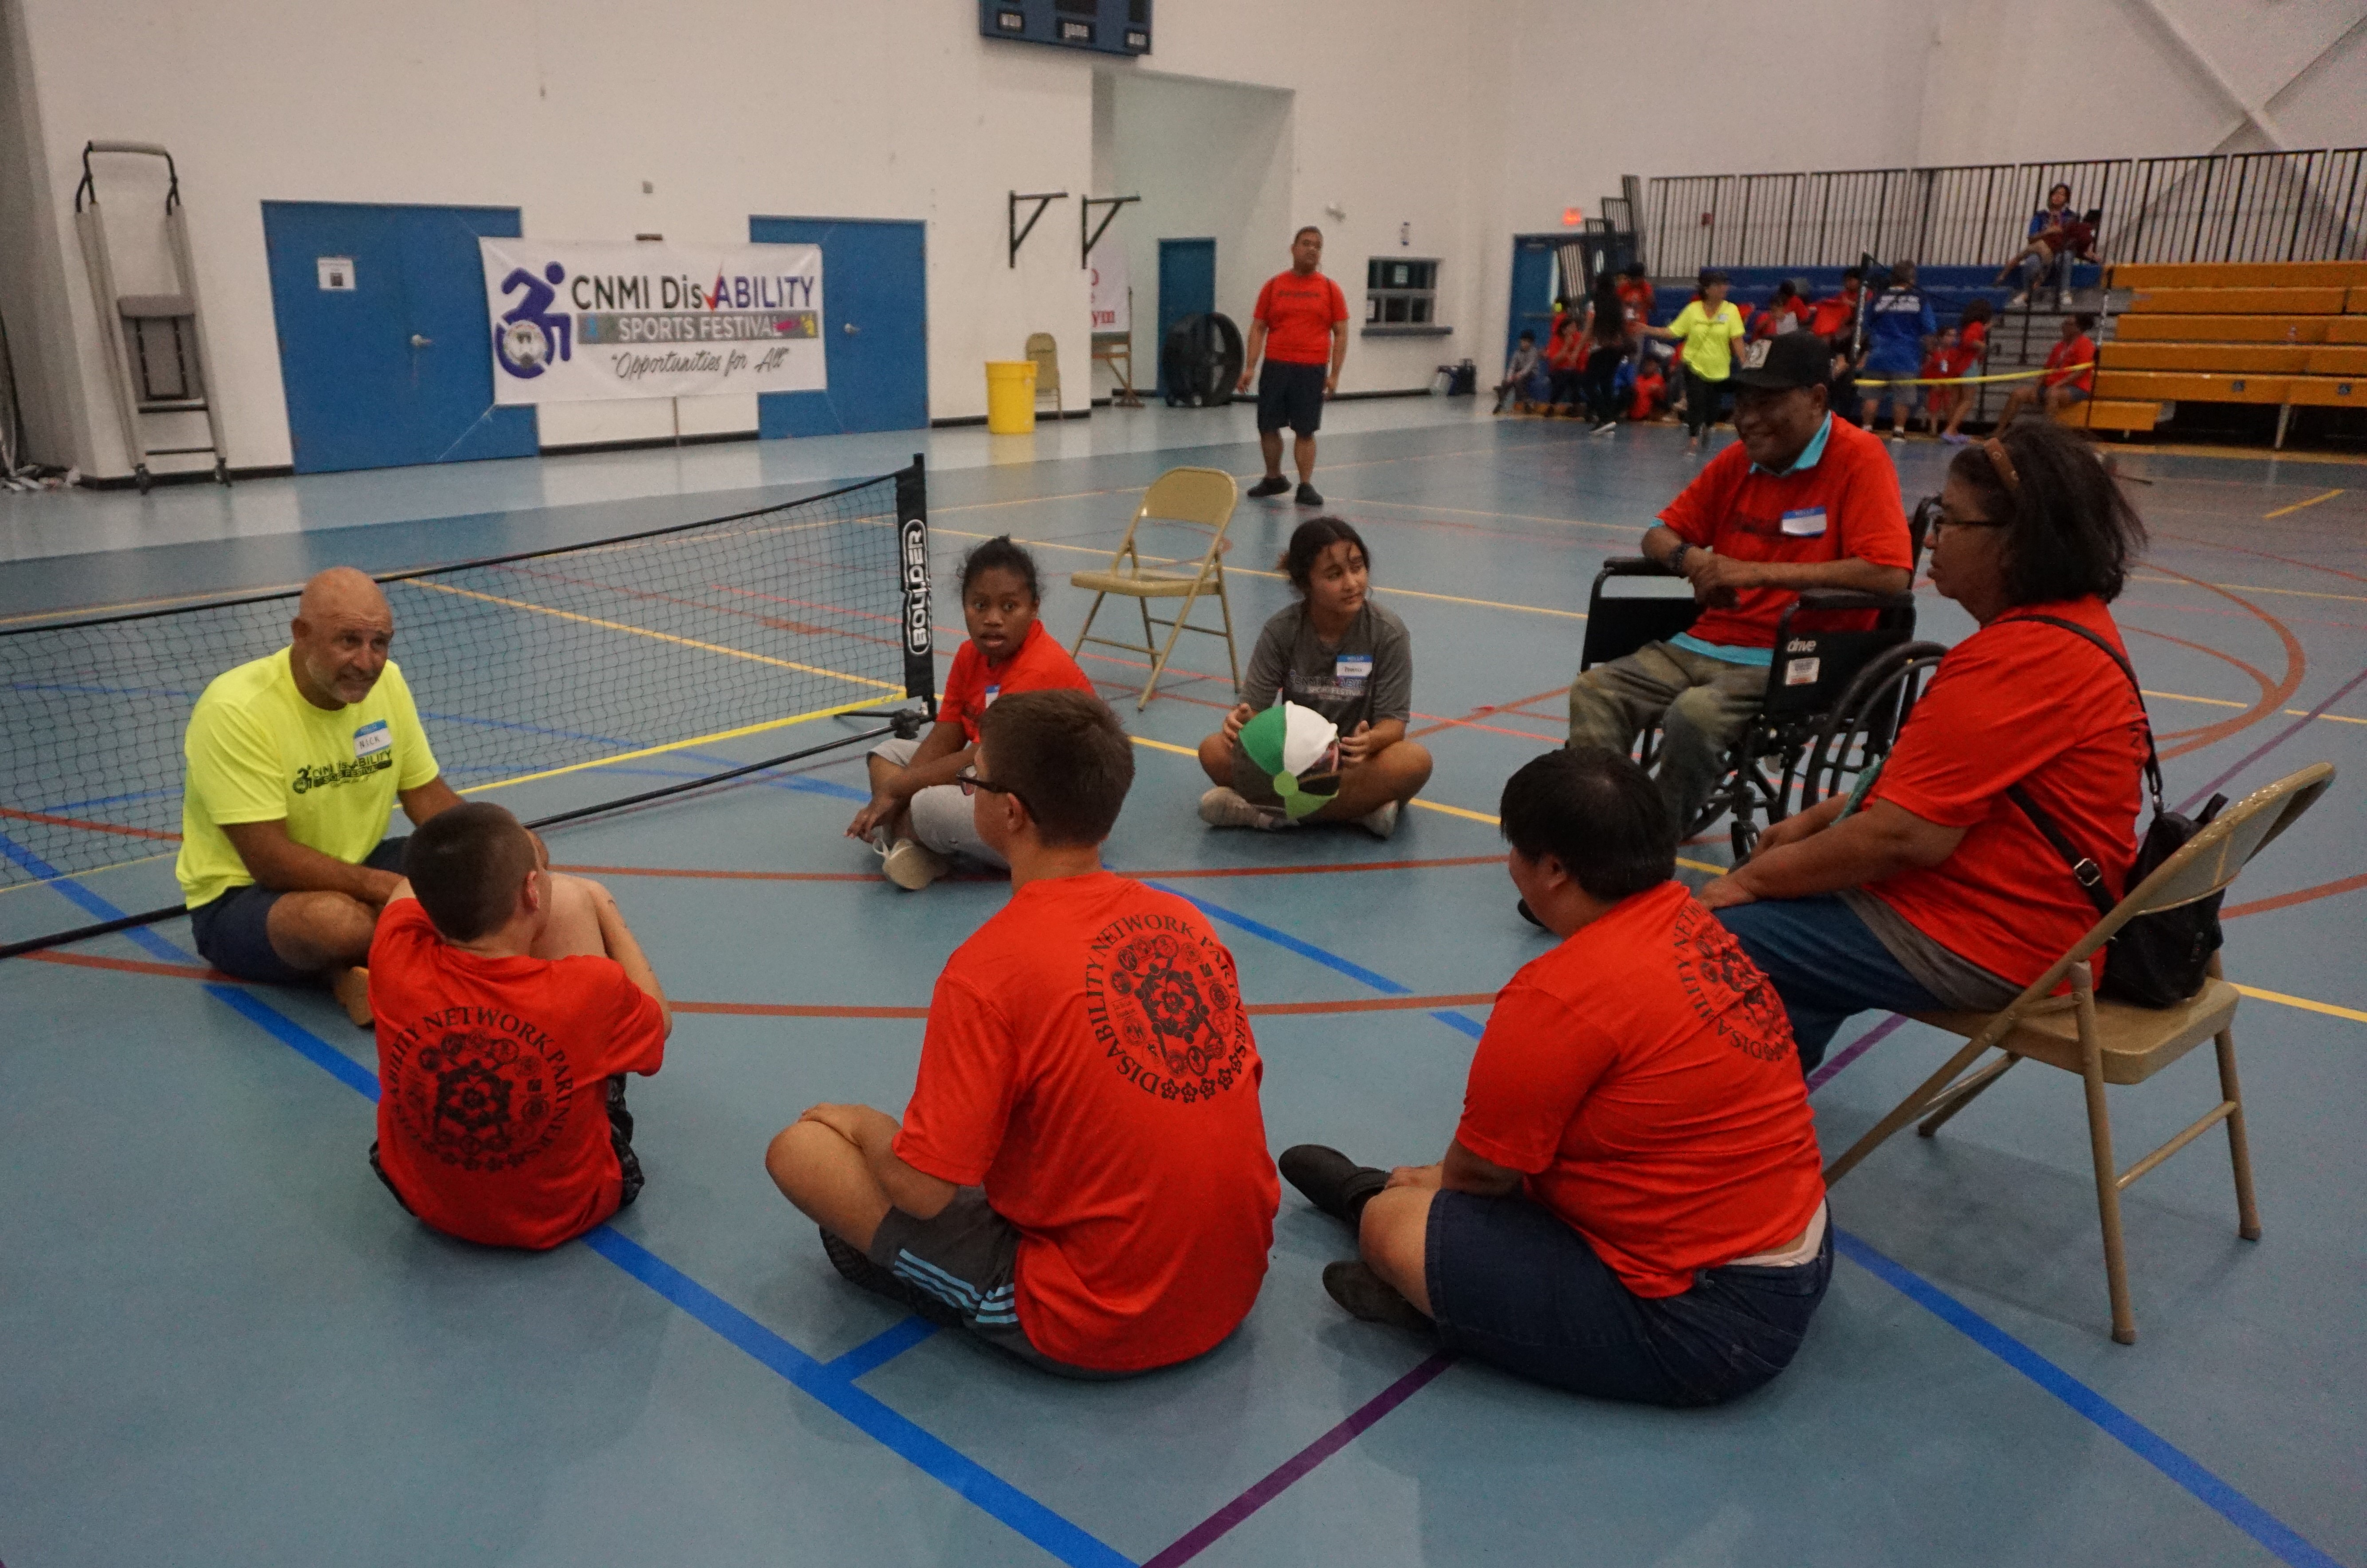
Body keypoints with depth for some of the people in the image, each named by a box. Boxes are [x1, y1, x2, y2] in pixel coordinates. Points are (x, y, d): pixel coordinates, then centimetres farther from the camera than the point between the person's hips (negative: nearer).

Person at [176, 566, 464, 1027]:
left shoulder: (386, 681, -5)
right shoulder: (236, 708, -24)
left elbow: (428, 798, 2)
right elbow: (270, 860, -27)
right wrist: (398, 889, -34)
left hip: (352, 870, 7)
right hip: (240, 897, -6)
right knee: (341, 919, -39)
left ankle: (353, 968, -8)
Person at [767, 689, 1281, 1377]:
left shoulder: (987, 970, -20)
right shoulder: (1187, 922, -2)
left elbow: (923, 1189, -18)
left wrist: (861, 1123, 4)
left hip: (1095, 1331, -6)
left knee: (800, 1150, -3)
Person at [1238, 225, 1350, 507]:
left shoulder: (1330, 289, 4)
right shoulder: (1274, 286, 6)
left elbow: (1341, 334, 4)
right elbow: (1258, 328, 7)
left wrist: (1334, 375, -4)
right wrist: (1249, 367, -2)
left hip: (1312, 370, -2)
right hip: (1276, 367, 2)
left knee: (1305, 430, 0)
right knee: (1267, 426, 6)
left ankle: (1306, 486, 7)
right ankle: (1274, 479, 24)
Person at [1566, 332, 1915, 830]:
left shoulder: (1859, 459, -9)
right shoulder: (1738, 461, 11)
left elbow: (1890, 574, -21)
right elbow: (1660, 533, 19)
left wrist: (1761, 572, -22)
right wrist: (1691, 559, -8)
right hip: (1707, 644, 7)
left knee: (1695, 714, -32)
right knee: (1593, 692, -13)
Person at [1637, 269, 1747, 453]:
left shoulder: (1731, 310, -5)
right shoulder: (1692, 310, -4)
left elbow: (1736, 339, -8)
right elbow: (1673, 332, -3)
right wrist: (1647, 330, -14)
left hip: (1719, 369, 1)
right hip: (1695, 365, -1)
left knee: (1712, 409, 9)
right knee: (1695, 403, -12)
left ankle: (1705, 428, 40)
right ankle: (1693, 439, -1)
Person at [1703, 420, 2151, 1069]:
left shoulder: (2023, 657, -24)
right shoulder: (2073, 622, 11)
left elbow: (1904, 836, -26)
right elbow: (1936, 783, 19)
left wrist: (1752, 879, -15)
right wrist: (1818, 819, 12)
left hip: (1987, 944, -11)